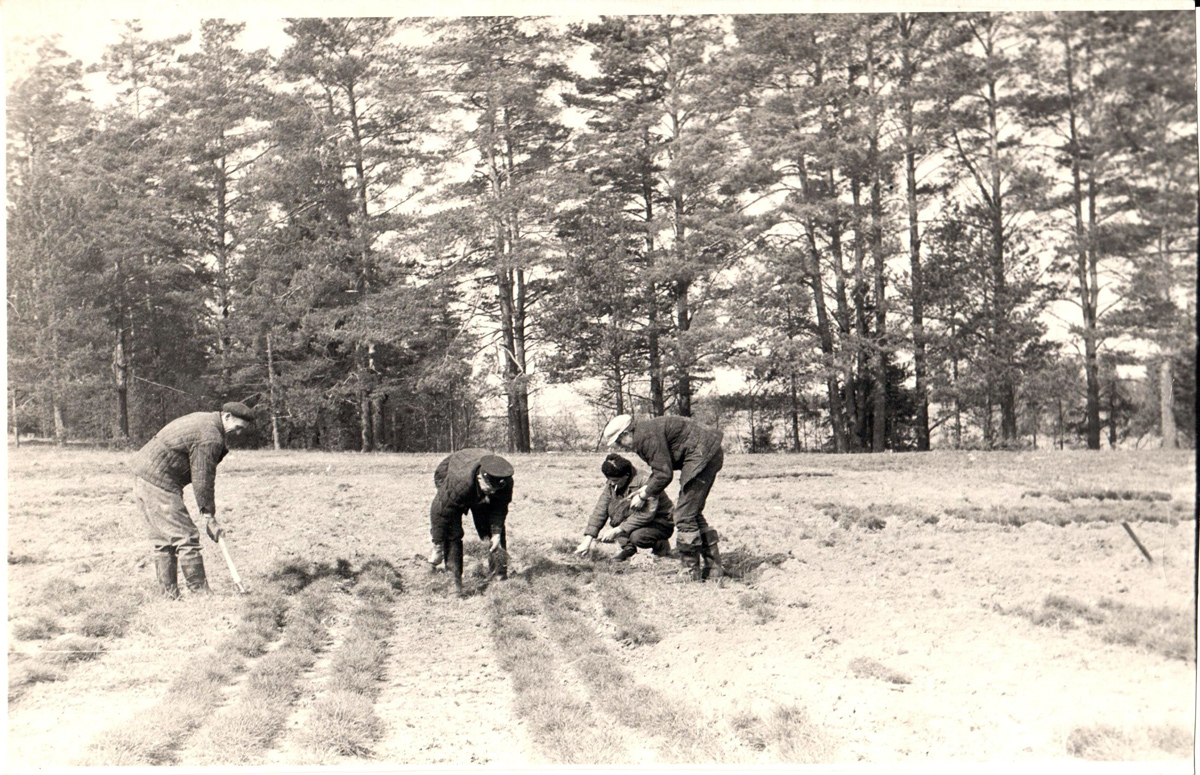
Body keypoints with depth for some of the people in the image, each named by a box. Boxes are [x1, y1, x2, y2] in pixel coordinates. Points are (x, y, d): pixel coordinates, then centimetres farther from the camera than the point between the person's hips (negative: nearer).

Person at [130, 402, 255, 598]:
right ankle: (201, 593, -5)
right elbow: (202, 481, -15)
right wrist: (210, 518, -9)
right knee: (186, 538, -7)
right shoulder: (210, 438, -18)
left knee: (162, 540, 12)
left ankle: (169, 594, 16)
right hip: (159, 483, -11)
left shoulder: (203, 420, 14)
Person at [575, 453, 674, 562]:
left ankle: (661, 546, -4)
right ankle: (627, 547, -13)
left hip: (662, 524, -6)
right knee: (613, 505, -20)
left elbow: (647, 513, -32)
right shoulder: (611, 485, -7)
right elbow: (600, 511, -9)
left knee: (637, 537, -37)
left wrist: (617, 530, -33)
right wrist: (588, 540, -18)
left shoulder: (644, 481, -27)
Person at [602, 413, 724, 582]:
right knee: (693, 513, 15)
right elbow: (660, 469, 25)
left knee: (684, 515, -8)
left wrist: (643, 497, -7)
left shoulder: (648, 437, -18)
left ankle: (691, 571, -2)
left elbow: (664, 474, -18)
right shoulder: (645, 433, 16)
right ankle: (713, 567, 18)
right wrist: (644, 489, 15)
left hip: (702, 454, -11)